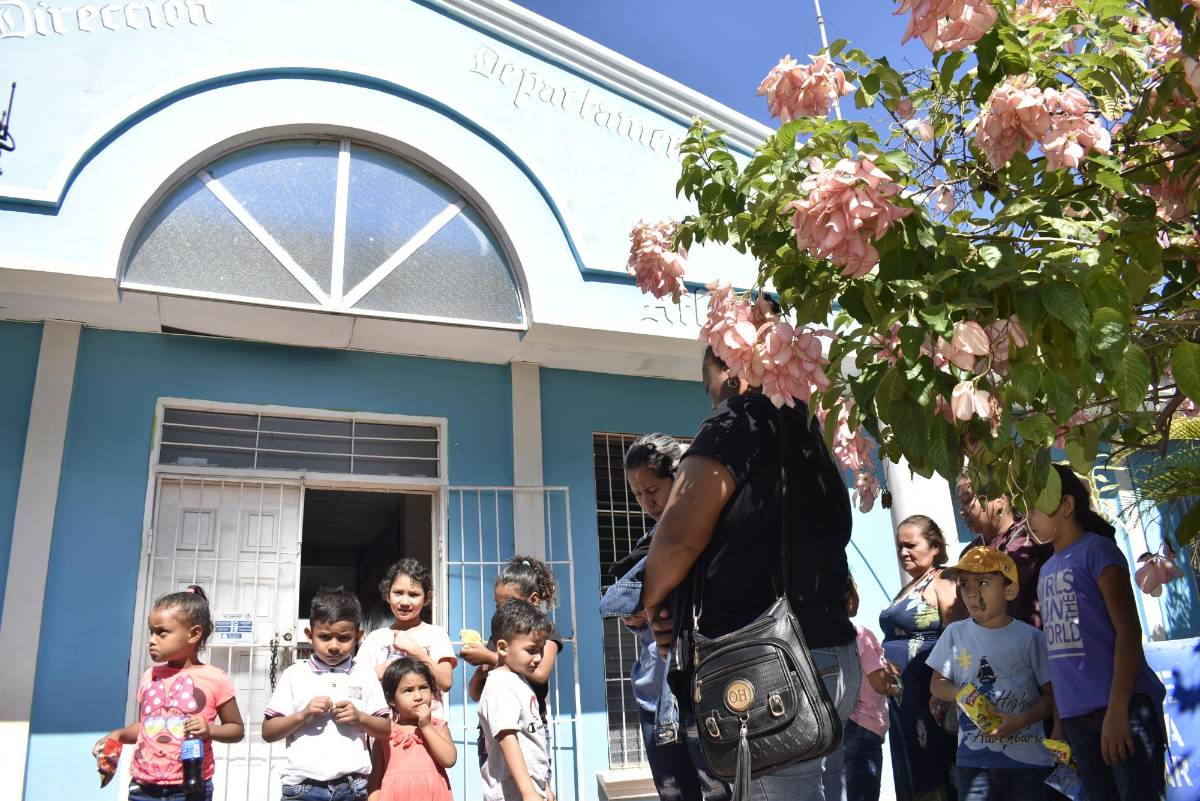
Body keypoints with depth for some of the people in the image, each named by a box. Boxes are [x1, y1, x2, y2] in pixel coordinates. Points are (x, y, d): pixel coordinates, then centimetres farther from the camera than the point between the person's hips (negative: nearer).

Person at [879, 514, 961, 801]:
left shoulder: (942, 583, -9)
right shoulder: (906, 590, 19)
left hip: (930, 695, -9)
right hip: (903, 699, 9)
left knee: (933, 773, -4)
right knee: (910, 777, 13)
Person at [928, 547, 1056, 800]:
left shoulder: (1030, 637, -3)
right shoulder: (955, 633, 3)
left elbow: (1052, 695, 0)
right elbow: (937, 684, 10)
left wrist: (1020, 720, -16)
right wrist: (962, 693, -11)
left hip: (1027, 760, -1)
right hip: (973, 758, 1)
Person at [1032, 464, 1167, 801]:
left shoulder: (1096, 549, -4)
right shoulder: (1047, 570, 17)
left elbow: (1128, 631, -12)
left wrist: (1117, 711, -19)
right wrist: (1059, 721, 13)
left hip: (1122, 707, -7)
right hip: (1076, 715, 7)